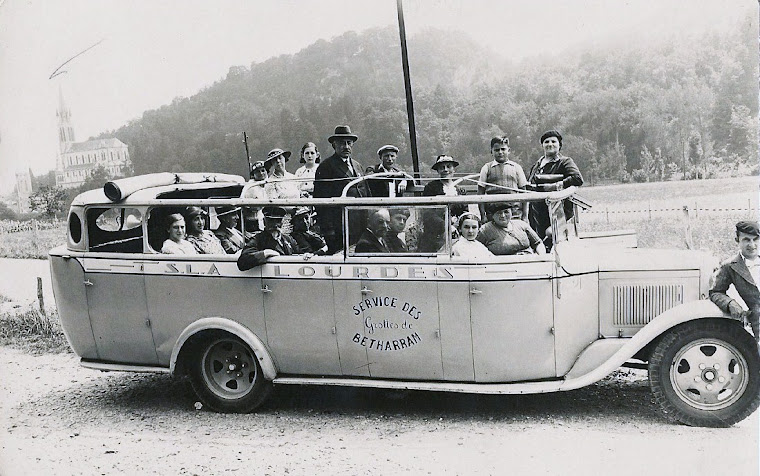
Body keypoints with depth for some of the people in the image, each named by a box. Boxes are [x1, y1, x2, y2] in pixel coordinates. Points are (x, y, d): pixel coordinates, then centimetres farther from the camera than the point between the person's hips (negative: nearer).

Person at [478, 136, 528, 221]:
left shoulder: (516, 168, 9)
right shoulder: (487, 168, 6)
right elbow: (481, 193, 5)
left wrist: (524, 215, 6)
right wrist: (483, 215, -2)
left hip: (515, 214, 1)